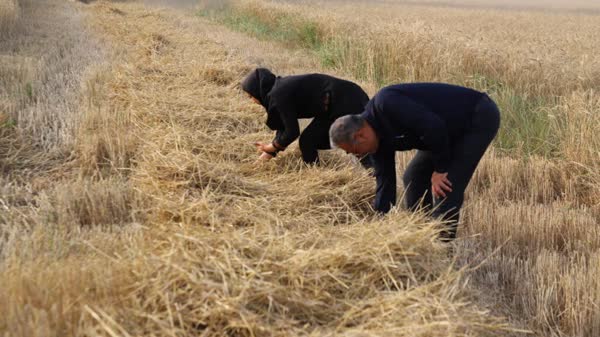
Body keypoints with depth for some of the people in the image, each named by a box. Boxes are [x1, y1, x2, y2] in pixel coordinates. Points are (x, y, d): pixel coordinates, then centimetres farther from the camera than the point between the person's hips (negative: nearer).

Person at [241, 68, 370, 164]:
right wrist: (269, 151, 22)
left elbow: (292, 131, -14)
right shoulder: (281, 88, 13)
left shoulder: (279, 95, -16)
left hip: (345, 102, -10)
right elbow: (285, 124, 20)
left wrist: (273, 147, 2)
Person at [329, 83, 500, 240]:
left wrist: (440, 169, -20)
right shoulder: (378, 138, 1)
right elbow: (385, 182, 5)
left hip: (480, 116, -10)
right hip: (454, 129, 10)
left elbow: (434, 126, -32)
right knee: (414, 177, 11)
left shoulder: (386, 104, -28)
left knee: (445, 185, -16)